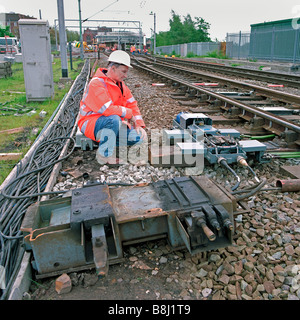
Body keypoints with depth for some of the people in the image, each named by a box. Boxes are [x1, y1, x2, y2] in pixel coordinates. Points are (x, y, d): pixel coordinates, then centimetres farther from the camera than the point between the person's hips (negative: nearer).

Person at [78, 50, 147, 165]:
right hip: (91, 123, -7)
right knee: (114, 119, -39)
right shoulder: (96, 84, -18)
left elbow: (132, 104, 11)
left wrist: (139, 125, -2)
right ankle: (104, 155, -21)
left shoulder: (120, 84, 10)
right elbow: (108, 109, -30)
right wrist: (129, 114, -17)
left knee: (139, 137, -11)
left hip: (112, 124, 7)